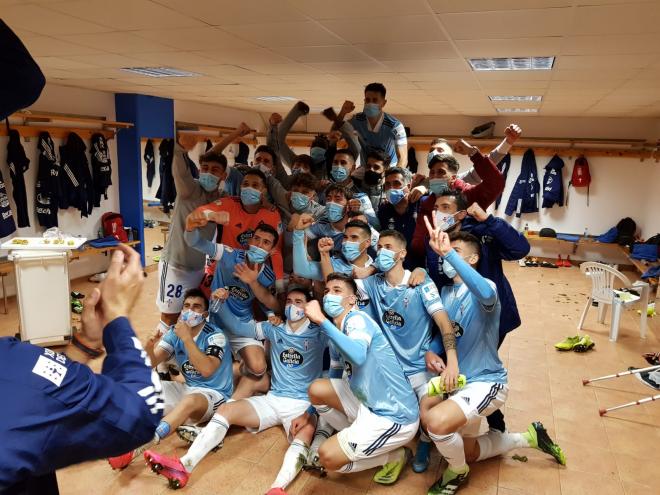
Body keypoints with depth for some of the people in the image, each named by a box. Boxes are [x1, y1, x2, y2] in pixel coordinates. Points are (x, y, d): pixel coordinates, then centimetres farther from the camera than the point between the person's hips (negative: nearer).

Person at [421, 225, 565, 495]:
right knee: (468, 452, 23)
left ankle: (457, 472, 0)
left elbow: (486, 295, -47)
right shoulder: (446, 292, 2)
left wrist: (448, 253, -53)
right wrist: (431, 351, -12)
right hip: (458, 379, 8)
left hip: (485, 381, -8)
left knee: (436, 421, -33)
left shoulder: (484, 288, -21)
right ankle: (530, 437, 41)